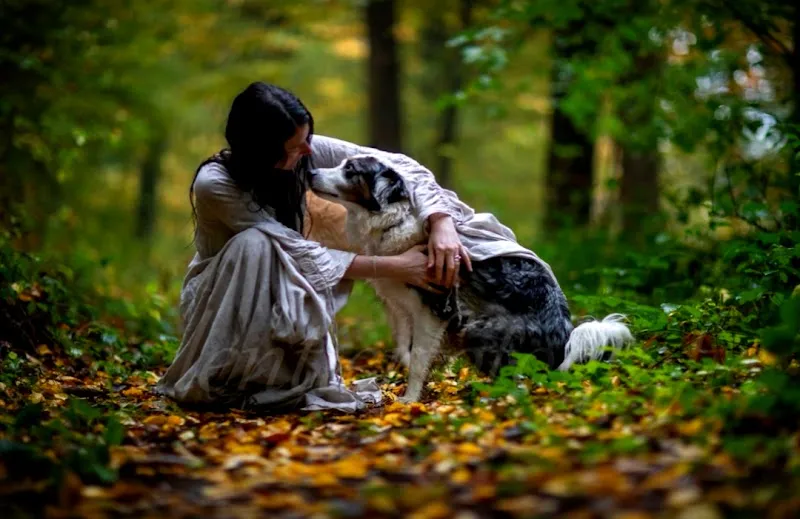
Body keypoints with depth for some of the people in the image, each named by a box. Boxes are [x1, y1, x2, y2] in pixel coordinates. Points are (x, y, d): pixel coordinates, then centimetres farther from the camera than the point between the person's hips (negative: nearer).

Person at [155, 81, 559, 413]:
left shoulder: (305, 151, -15)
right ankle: (223, 383, -25)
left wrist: (442, 224, -31)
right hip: (221, 300, -5)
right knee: (254, 246, -35)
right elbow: (298, 253, -30)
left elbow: (397, 166, -14)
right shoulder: (214, 185, -28)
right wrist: (391, 267, -30)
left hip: (281, 295, 5)